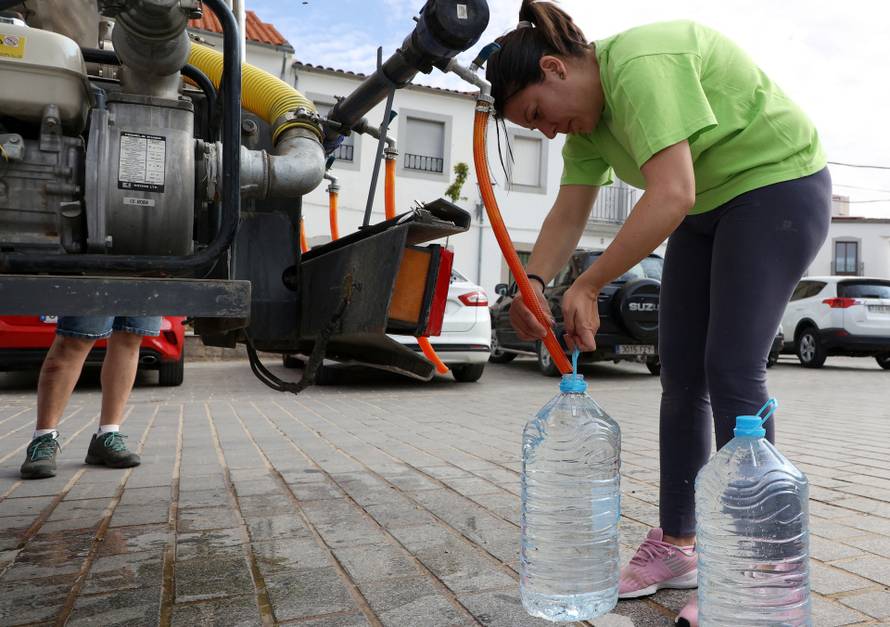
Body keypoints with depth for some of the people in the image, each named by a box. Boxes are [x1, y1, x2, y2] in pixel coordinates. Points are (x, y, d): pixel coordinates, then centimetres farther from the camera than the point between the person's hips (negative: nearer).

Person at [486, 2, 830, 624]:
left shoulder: (638, 66, -26)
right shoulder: (586, 116, 2)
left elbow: (671, 196, -36)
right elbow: (568, 213, -4)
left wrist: (588, 286, -33)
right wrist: (533, 283, -20)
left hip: (779, 184, -8)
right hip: (707, 210, 8)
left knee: (732, 370, -15)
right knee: (680, 376, 2)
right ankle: (677, 547, 11)